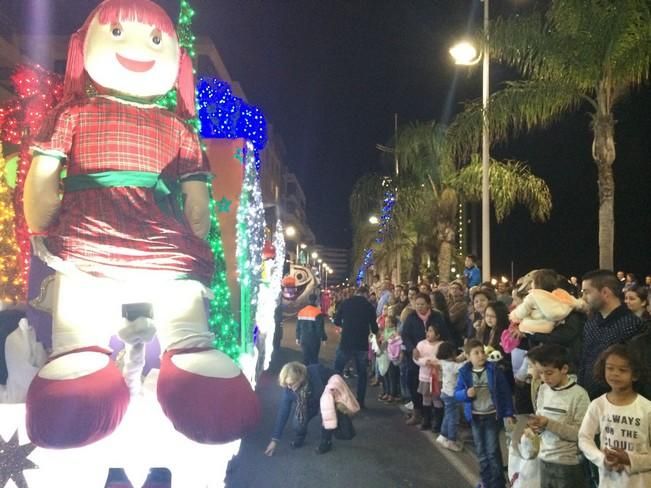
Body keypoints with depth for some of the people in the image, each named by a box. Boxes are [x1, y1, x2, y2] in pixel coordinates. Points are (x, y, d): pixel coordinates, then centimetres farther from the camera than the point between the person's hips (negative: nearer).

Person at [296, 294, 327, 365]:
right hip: (314, 340, -5)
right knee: (314, 358, 5)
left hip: (304, 339, 5)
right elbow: (320, 328, -13)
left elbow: (298, 327, 10)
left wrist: (298, 337, 18)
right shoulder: (318, 313, -15)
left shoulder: (301, 312, 4)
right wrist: (324, 338, -2)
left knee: (305, 357, 12)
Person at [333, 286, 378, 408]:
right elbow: (374, 328, 4)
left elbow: (337, 321, 3)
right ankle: (360, 401, 13)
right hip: (362, 344, 1)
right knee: (361, 372, 14)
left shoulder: (346, 303, 1)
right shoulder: (369, 306, 1)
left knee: (337, 370, 12)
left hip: (346, 342, 0)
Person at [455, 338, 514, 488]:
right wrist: (466, 393, -21)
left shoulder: (494, 370, -10)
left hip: (492, 415, -3)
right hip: (475, 417, 3)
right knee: (481, 452, 13)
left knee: (493, 451, -2)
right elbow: (457, 393, 1)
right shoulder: (464, 373, -4)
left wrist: (508, 413, -7)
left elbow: (505, 392, -6)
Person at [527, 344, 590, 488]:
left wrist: (549, 424, -23)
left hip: (568, 464, -5)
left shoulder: (579, 395, -14)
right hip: (545, 460, 5)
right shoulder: (543, 390, 4)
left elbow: (581, 433, -17)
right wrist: (537, 426, -11)